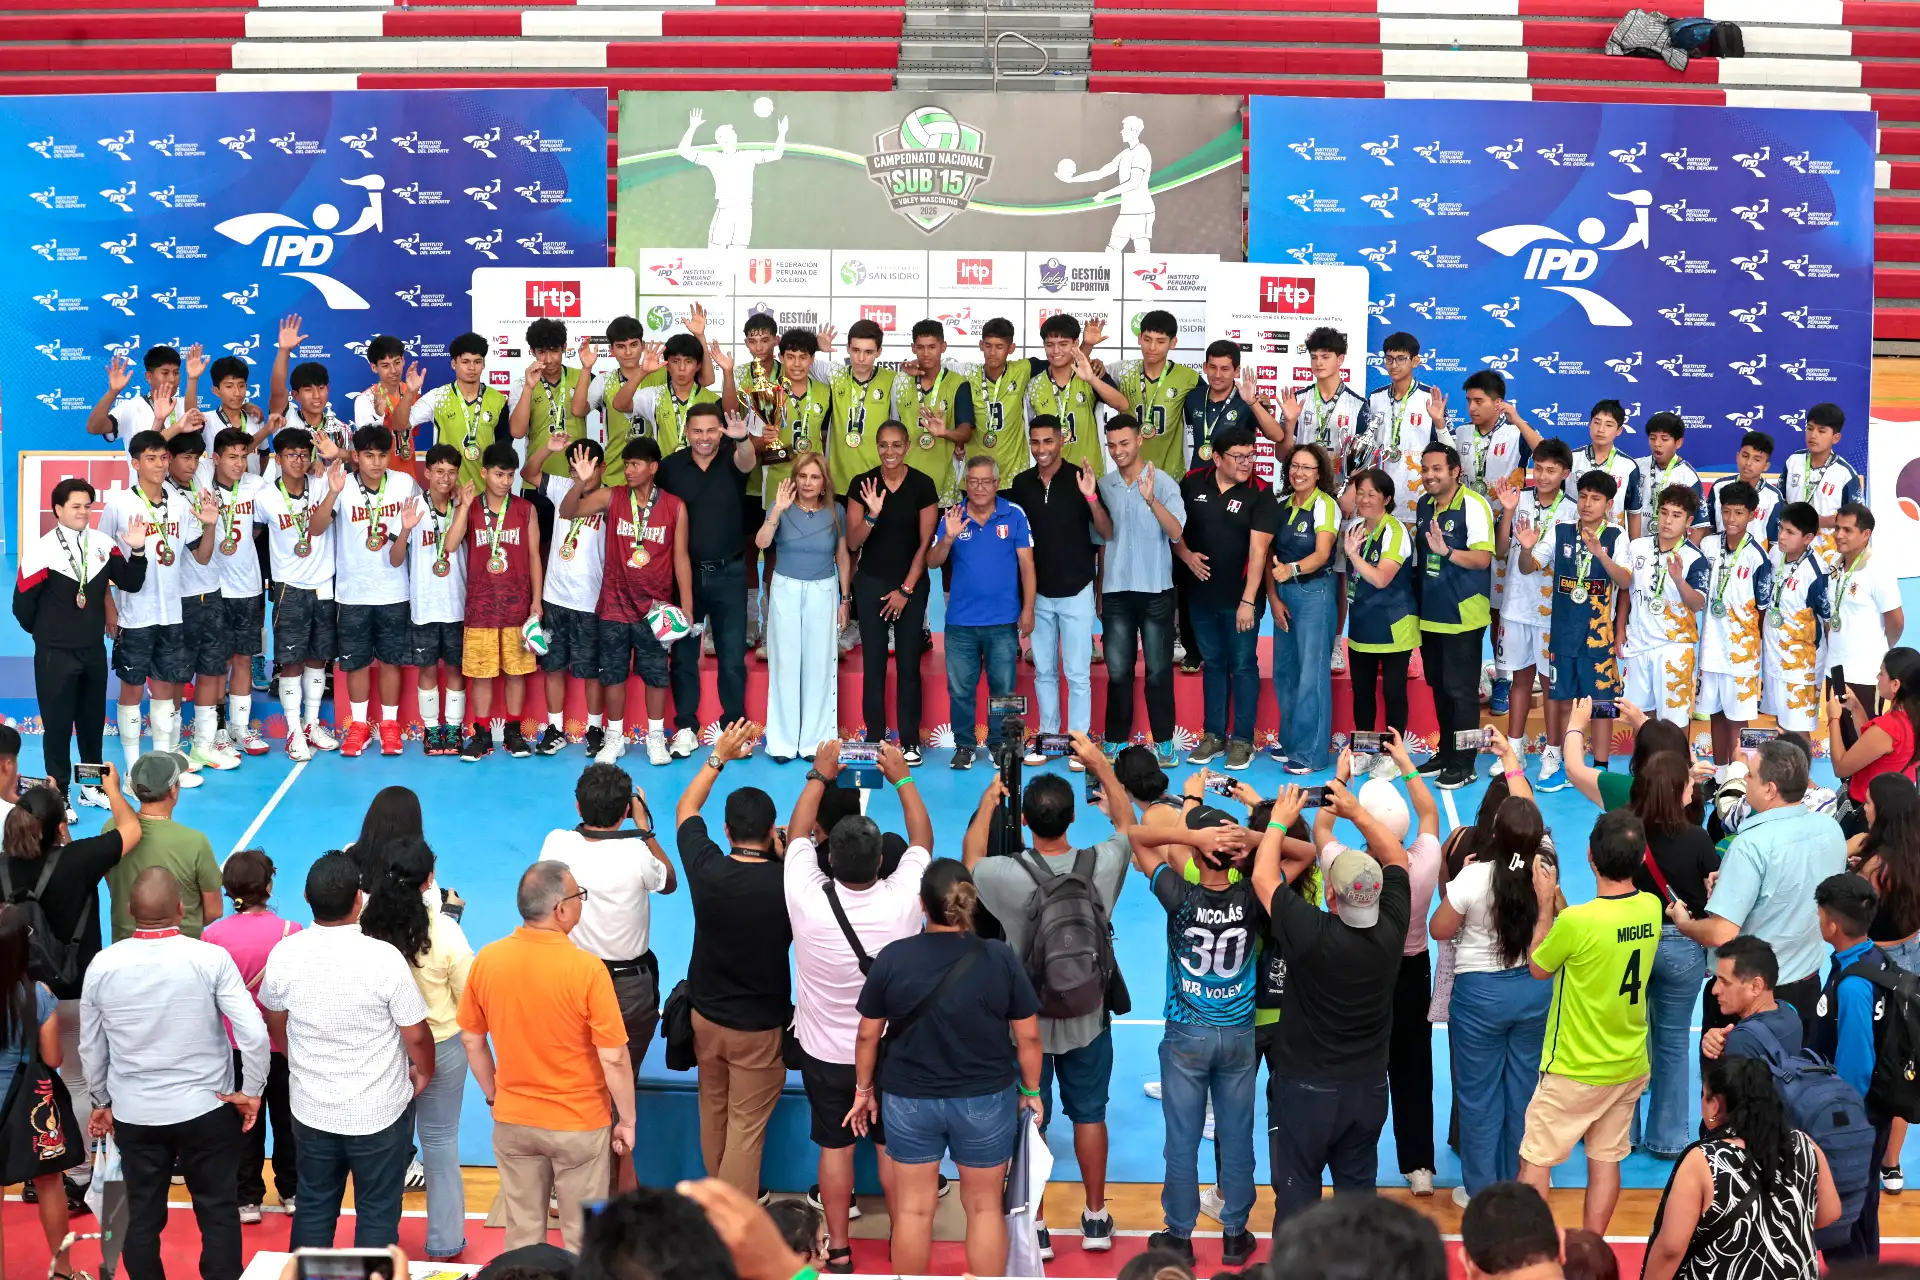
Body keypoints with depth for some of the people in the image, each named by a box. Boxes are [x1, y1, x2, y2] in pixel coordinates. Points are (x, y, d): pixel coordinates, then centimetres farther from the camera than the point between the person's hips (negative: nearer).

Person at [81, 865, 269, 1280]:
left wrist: (101, 1101, 20)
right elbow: (254, 1033, -18)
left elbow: (91, 1047, 5)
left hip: (133, 1113, 2)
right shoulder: (210, 958, -15)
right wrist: (251, 1091, -3)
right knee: (218, 1213, 9)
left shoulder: (102, 965, -6)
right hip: (206, 1110, -2)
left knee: (142, 1216, 13)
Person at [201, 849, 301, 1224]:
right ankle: (292, 1191, 30)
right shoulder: (290, 932, -16)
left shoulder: (213, 935, -14)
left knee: (245, 1122, 13)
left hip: (235, 1044, 0)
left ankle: (248, 1200, 17)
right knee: (286, 1119, 17)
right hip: (283, 1043, 0)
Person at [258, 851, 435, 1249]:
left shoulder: (284, 955, -11)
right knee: (377, 1214, 11)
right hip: (380, 1112, -3)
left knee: (313, 1208, 19)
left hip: (311, 1109, 4)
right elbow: (416, 1035, -14)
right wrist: (424, 1072, 7)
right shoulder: (383, 958, -23)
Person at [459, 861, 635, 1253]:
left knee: (522, 1236, 17)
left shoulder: (487, 960, -9)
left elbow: (472, 1041, 3)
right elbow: (613, 1058, -18)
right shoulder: (587, 969, -22)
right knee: (582, 1239, 12)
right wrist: (627, 1121, -5)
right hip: (578, 1124, -4)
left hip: (512, 1121, 4)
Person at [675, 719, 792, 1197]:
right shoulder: (787, 882, -23)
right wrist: (784, 854, 0)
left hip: (706, 1015, 4)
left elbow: (685, 809, 4)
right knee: (746, 1126, 4)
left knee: (712, 1112, 23)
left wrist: (719, 756, 12)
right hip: (759, 1027, -4)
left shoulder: (707, 870, -16)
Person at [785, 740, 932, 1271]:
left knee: (835, 1147, 14)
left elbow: (798, 833, -6)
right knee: (894, 1146, 17)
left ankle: (838, 1248, 24)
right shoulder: (901, 901, -25)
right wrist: (903, 778, 5)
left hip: (825, 1054, 0)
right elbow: (922, 840, -4)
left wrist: (819, 776, 5)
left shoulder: (809, 901, -26)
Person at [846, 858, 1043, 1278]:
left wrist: (864, 1090, 13)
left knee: (912, 1208, 13)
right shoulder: (1001, 958, -12)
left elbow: (868, 1035, -1)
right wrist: (1031, 1091, 10)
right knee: (984, 1207, 13)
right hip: (986, 1099, 0)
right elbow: (1028, 1036, -5)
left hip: (909, 1099, 0)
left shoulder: (892, 958, -10)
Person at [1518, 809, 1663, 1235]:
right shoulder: (1651, 909, -7)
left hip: (1575, 1071, -6)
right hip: (1629, 1067, 6)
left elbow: (1538, 967, -7)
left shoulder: (1576, 922, -26)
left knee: (1535, 1161, 7)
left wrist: (1545, 904, 0)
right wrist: (1559, 901, 6)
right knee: (1606, 1159, 15)